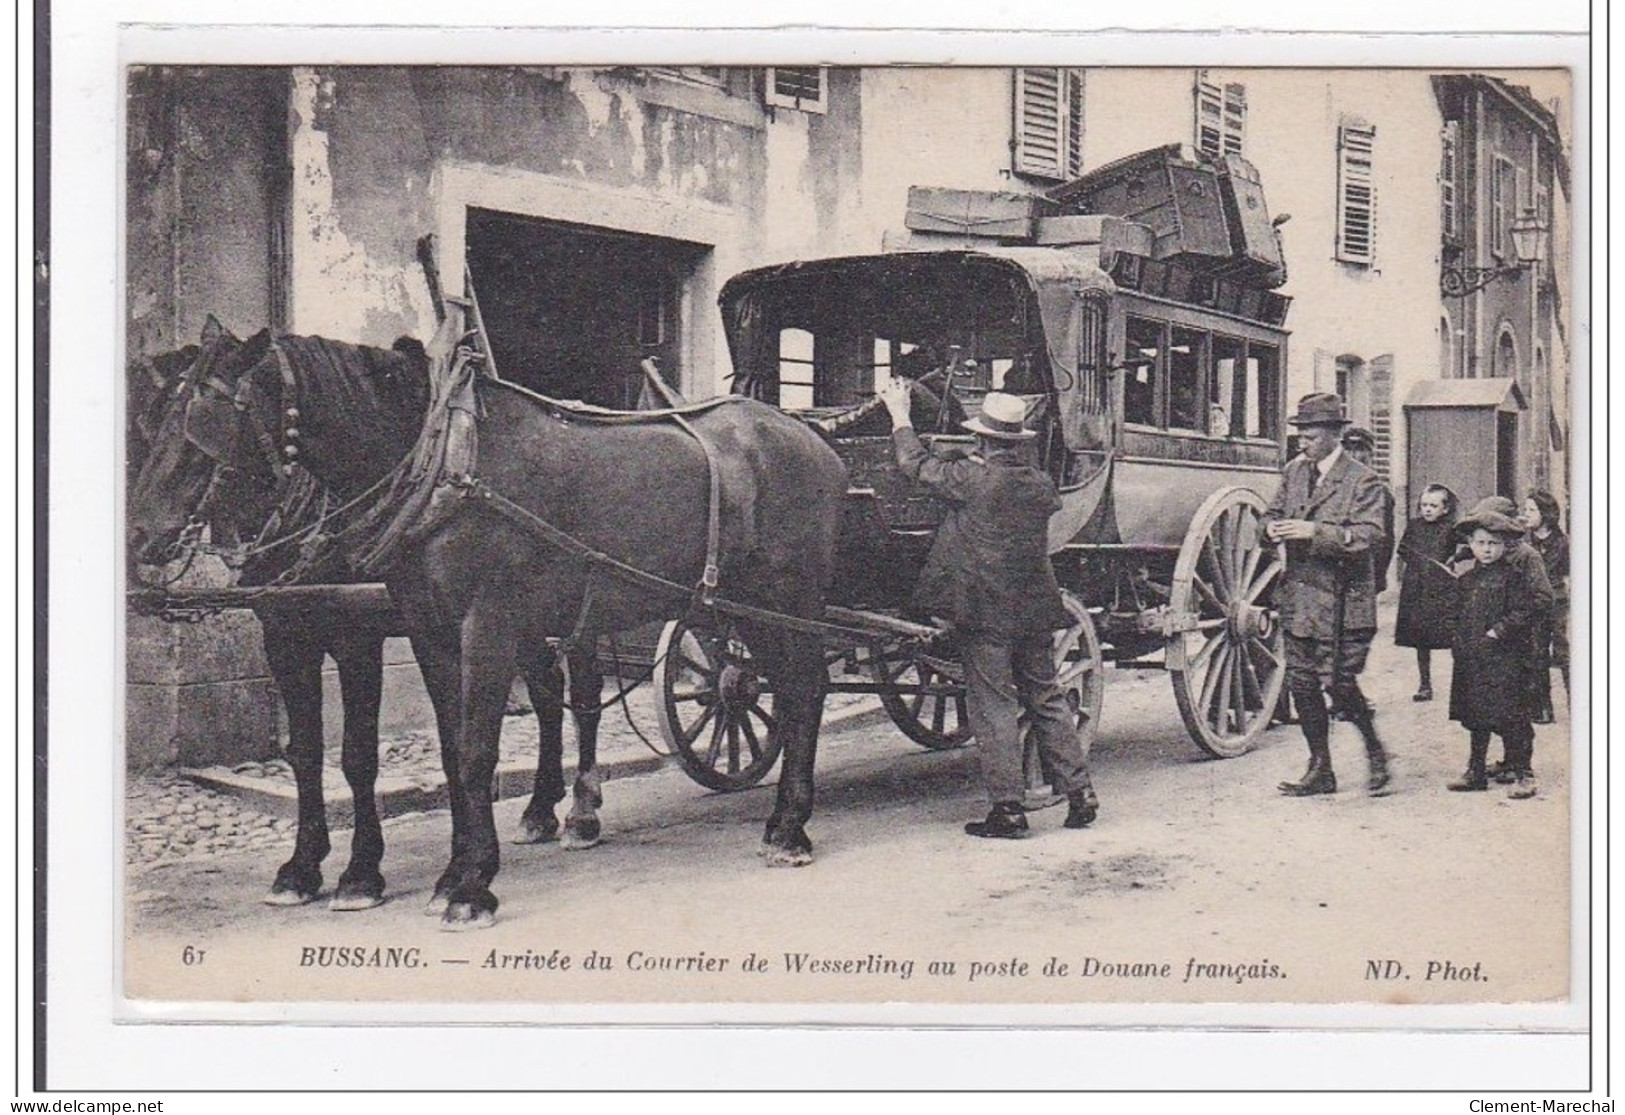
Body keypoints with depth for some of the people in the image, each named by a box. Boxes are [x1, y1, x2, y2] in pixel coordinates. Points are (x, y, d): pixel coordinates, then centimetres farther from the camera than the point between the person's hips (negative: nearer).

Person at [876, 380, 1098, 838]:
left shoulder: (971, 478, -13)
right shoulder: (1042, 485, 3)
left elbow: (917, 465, -2)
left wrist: (900, 417, 13)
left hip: (984, 612, -5)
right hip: (1034, 611, 6)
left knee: (993, 705, 1)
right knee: (1045, 698, 15)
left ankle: (1008, 808, 2)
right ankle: (1079, 795, 18)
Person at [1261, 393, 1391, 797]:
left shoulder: (1362, 480, -8)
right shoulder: (1294, 471, 11)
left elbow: (1369, 535, -17)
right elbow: (1272, 514, 18)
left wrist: (1314, 531, -24)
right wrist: (1272, 528, -6)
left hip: (1341, 600, -6)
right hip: (1299, 595, 6)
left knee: (1338, 681, -8)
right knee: (1301, 683, 7)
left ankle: (1375, 752, 17)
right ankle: (1320, 770, 18)